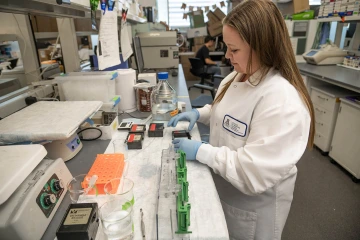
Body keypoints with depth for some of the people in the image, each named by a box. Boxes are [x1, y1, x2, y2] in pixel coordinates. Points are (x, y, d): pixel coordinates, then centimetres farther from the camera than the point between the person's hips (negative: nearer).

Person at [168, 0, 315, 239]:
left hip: (253, 205, -7)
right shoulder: (237, 77, -5)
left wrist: (200, 151, -27)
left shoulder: (283, 102, -32)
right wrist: (199, 113, -4)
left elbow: (252, 172, -32)